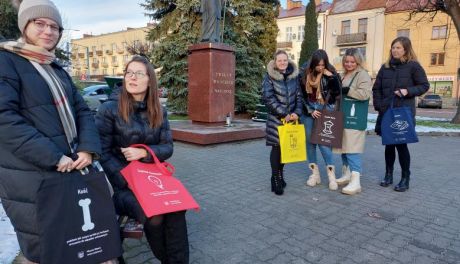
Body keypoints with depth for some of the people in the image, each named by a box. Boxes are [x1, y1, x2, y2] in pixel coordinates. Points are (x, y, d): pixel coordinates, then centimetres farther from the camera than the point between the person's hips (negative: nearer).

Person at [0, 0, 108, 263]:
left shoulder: (58, 70, 16)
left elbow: (82, 111, 11)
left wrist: (88, 148, -7)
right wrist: (53, 158, -21)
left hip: (71, 171, 7)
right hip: (31, 180, -7)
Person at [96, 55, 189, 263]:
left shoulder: (159, 112, 7)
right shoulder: (109, 109, -6)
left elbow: (167, 148, 4)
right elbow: (103, 153, -8)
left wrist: (143, 152, -16)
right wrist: (128, 182, -16)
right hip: (121, 182, -3)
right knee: (153, 215, -27)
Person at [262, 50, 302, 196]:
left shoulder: (294, 76, 8)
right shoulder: (269, 77, -4)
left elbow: (299, 95, 9)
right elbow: (268, 98, -12)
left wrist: (297, 112, -7)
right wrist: (284, 114, -15)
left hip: (291, 117, 4)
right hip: (276, 118, -4)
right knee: (277, 147, -4)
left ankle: (280, 175, 26)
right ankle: (276, 179, 5)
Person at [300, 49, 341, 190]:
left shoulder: (330, 74, -3)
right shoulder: (305, 74, 0)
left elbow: (337, 92, -11)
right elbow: (302, 95, 3)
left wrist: (331, 77, -20)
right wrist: (310, 110, -5)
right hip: (309, 111, 3)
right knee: (310, 141, 5)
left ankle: (331, 174, 1)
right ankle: (314, 173, 16)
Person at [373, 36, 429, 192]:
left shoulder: (413, 66, -2)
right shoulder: (385, 67, 10)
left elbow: (424, 86, 0)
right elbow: (376, 89, 13)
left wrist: (409, 91, -17)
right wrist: (378, 106, 2)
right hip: (386, 112, 4)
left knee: (401, 144, -3)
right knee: (389, 144, 10)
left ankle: (405, 178, 11)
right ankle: (388, 175, 21)